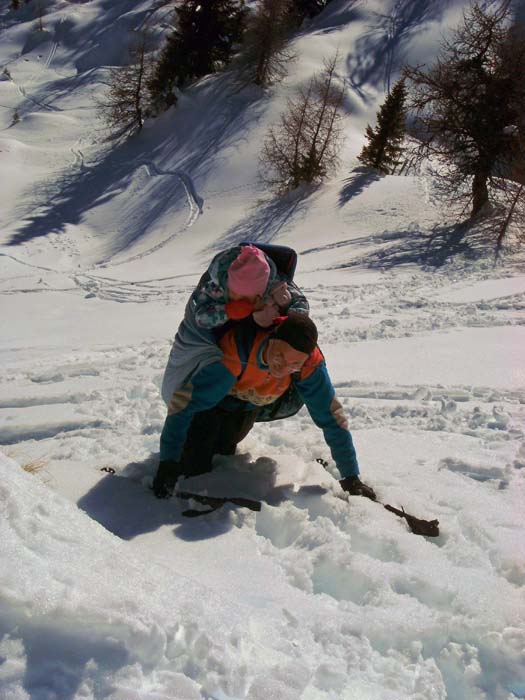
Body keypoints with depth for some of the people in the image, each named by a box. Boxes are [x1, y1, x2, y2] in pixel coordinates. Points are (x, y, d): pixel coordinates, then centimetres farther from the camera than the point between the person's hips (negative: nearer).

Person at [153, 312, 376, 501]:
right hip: (213, 397, -3)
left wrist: (351, 478, -25)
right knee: (195, 466, -6)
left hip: (251, 405, 3)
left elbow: (332, 418, -25)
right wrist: (167, 463, -40)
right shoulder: (236, 350, -46)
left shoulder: (310, 363, -34)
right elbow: (183, 403, -40)